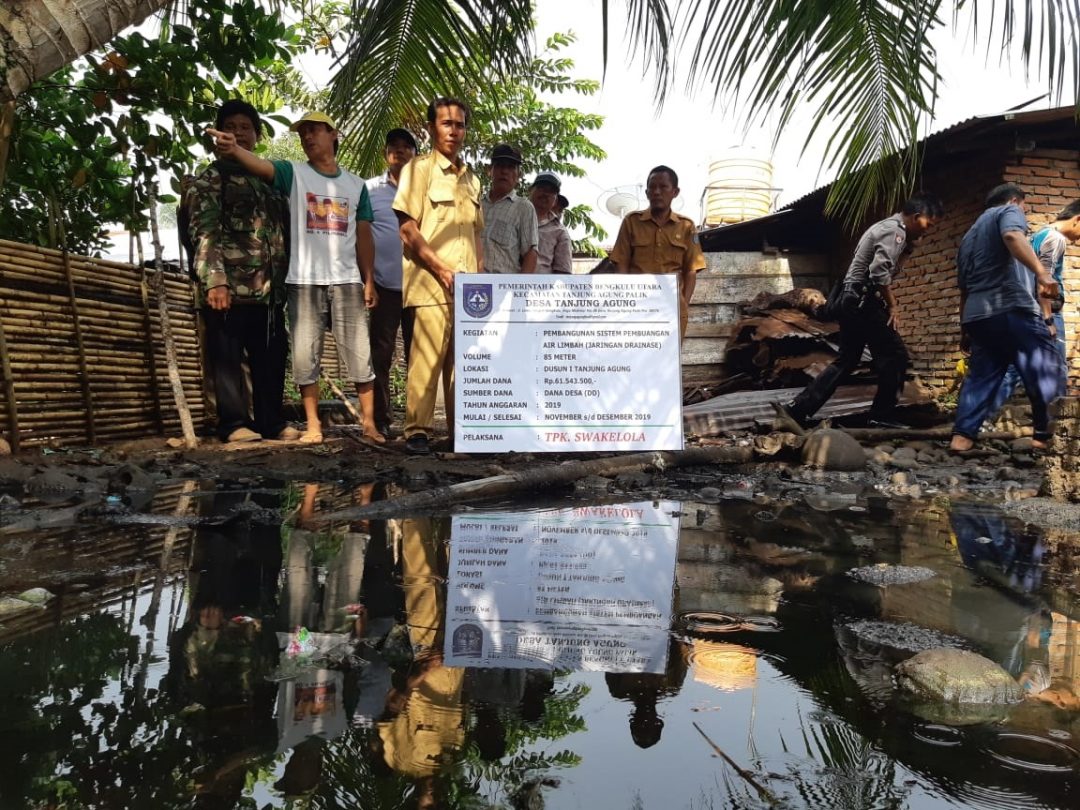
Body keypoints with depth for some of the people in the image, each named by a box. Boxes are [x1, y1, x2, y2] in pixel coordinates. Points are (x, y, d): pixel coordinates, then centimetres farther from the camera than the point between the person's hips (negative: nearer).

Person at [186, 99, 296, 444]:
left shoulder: (268, 179, 23)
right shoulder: (211, 178, 4)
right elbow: (203, 232, -8)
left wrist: (285, 280, 16)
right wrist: (214, 281, -19)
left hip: (269, 289, 6)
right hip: (230, 286, -6)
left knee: (272, 357, 8)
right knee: (228, 357, -1)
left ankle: (272, 422, 16)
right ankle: (234, 424, 6)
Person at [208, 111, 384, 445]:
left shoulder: (355, 184, 13)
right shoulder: (293, 173, 7)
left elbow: (363, 236, 12)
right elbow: (261, 166, -14)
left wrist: (369, 281, 5)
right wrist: (234, 149, -36)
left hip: (347, 281, 1)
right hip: (304, 281, -1)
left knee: (359, 355, 1)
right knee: (305, 356, 1)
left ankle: (369, 424, 8)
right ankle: (313, 424, 11)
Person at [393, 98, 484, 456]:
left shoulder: (471, 179, 19)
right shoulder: (419, 169, 1)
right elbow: (408, 231, -6)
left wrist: (480, 276, 10)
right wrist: (443, 271, -12)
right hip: (431, 285, -5)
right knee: (427, 358, -10)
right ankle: (417, 431, -1)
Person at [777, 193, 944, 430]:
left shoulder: (887, 227, 23)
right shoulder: (895, 230, -10)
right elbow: (880, 273, -21)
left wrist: (906, 248, 13)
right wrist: (892, 306, -13)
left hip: (851, 300, 10)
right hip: (862, 301, -10)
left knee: (846, 360, 10)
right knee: (895, 354, -3)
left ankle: (797, 409, 4)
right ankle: (882, 415, 2)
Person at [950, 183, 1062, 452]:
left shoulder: (969, 235, 30)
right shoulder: (1008, 212, 8)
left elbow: (964, 288, 29)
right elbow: (1013, 236, -18)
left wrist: (965, 328, 32)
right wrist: (1041, 272, -30)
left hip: (977, 314, 7)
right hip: (1011, 306, -7)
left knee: (981, 374, 9)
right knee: (1045, 368, 2)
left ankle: (962, 435, -3)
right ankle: (1045, 435, 2)